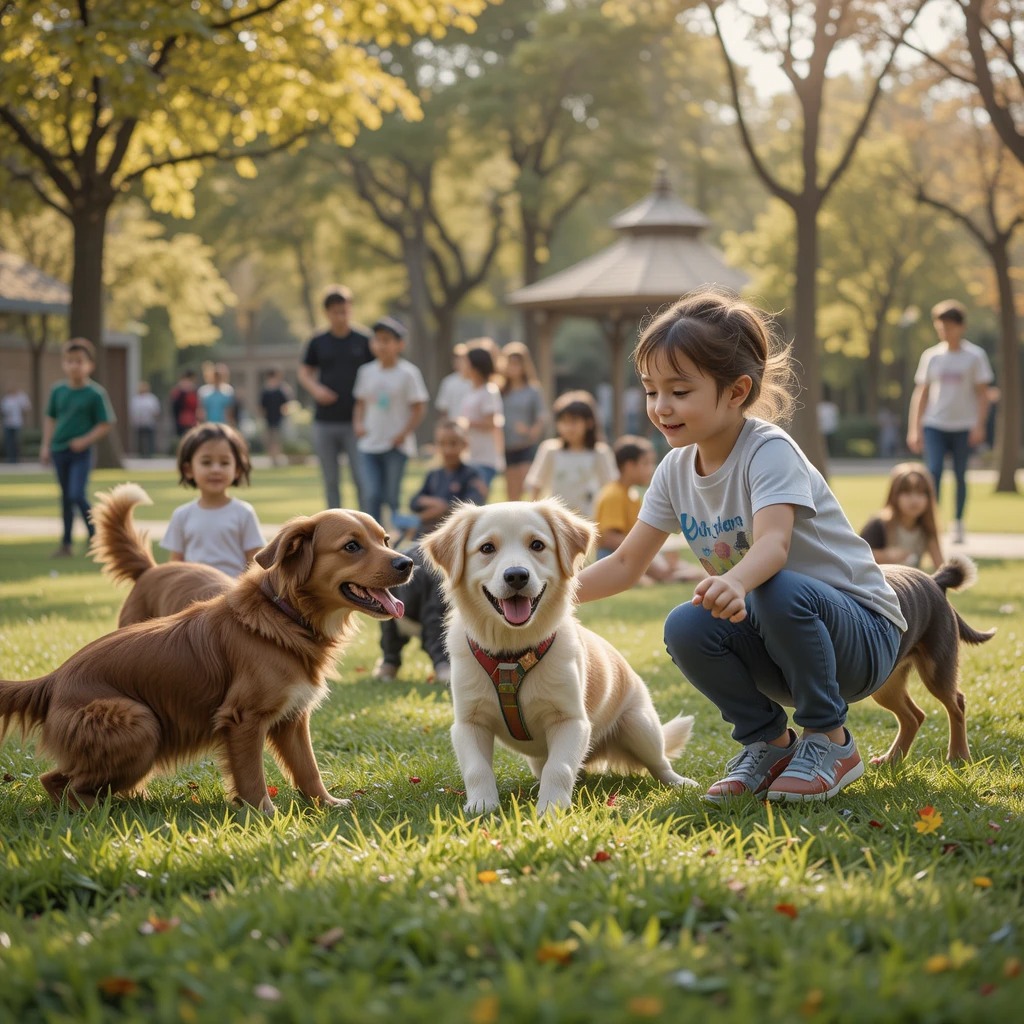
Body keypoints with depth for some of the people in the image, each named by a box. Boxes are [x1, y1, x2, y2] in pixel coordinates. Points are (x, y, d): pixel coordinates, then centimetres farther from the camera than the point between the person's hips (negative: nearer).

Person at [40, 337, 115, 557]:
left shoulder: (95, 393, -9)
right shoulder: (58, 390, 4)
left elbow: (105, 424, -7)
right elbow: (50, 418, 14)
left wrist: (86, 440, -18)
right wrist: (46, 446, 9)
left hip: (81, 452, -5)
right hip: (59, 450, 5)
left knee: (77, 495, -15)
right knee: (66, 497, 12)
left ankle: (93, 536, 3)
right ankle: (66, 544, 19)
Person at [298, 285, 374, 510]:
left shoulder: (363, 341, 1)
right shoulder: (318, 343, 6)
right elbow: (304, 373, 13)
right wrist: (315, 389, -8)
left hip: (355, 422, -2)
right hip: (324, 422, 2)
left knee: (362, 479, -8)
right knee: (331, 481, 7)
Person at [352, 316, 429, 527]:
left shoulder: (407, 373, -6)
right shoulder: (366, 371, 8)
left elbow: (419, 408, -5)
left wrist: (404, 434, -14)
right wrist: (358, 423, -1)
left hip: (397, 446, -3)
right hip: (369, 445, 3)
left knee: (392, 497, 1)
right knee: (371, 495, -6)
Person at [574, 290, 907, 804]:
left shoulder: (769, 451, -20)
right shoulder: (677, 469, 1)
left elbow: (774, 542, -39)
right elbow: (626, 564, 5)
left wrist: (734, 583, -60)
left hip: (863, 634, -6)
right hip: (778, 641, 6)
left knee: (779, 592, -36)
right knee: (686, 628, -21)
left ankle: (830, 742, -14)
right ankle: (769, 743, 1)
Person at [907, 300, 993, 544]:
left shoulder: (974, 356, 0)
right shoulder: (931, 356, 6)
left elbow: (982, 394, 1)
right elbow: (921, 393, 9)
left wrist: (979, 425, -8)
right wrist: (914, 428, 4)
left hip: (963, 427, -1)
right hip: (934, 426, 1)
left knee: (960, 476, 6)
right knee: (933, 472, -12)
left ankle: (958, 524, 18)